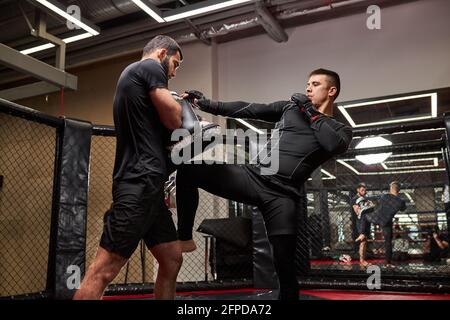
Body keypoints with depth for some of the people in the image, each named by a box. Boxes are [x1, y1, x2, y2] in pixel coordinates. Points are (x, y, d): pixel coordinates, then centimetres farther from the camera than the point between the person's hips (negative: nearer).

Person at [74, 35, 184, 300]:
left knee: (172, 260, 12)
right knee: (104, 271, -12)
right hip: (141, 182, -11)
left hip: (148, 184, 11)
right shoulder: (149, 67, 0)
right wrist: (177, 104, 13)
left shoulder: (134, 76, 27)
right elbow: (174, 119, -7)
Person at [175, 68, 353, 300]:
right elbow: (250, 110, 15)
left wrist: (311, 112, -3)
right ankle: (185, 238, 2)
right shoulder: (290, 108, 20)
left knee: (284, 267, -5)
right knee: (189, 170, -12)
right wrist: (207, 104, 11)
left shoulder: (340, 130, 13)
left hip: (281, 196, -2)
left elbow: (335, 146, -11)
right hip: (252, 176, 3)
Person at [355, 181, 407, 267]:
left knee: (364, 217, 31)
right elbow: (403, 209, 14)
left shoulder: (384, 196, -6)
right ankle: (388, 263, 15)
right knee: (388, 242, 11)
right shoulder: (401, 202, -9)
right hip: (386, 223, 0)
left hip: (376, 217, 0)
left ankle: (363, 234, 14)